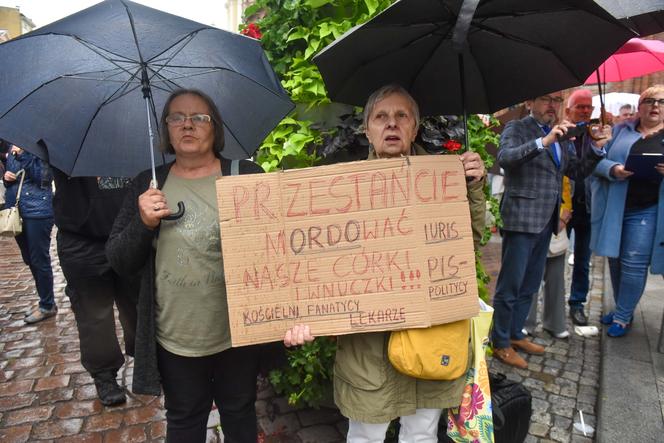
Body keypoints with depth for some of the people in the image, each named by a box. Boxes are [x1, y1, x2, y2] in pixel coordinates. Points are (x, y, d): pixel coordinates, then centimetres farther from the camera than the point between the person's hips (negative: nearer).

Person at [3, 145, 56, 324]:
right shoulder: (12, 150, 13)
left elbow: (43, 177, -20)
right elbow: (10, 177, 22)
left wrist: (23, 154, -23)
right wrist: (6, 178, -1)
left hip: (37, 212, -7)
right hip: (16, 211, 7)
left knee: (39, 260, -1)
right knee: (30, 260, 14)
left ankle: (47, 306, 12)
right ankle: (45, 301, 27)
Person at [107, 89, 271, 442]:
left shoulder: (247, 176, -5)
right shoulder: (147, 186, 2)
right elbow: (119, 263, 1)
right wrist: (143, 223, -16)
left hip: (238, 334, -1)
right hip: (174, 340, 2)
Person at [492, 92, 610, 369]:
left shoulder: (561, 135, 16)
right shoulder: (516, 128, -5)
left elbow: (576, 170, 14)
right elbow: (505, 158, -24)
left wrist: (597, 148, -1)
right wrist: (544, 141, -32)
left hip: (547, 221, 8)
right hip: (521, 219, -8)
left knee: (530, 285, 17)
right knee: (510, 286, 0)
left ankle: (515, 335, 32)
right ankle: (500, 344, 13)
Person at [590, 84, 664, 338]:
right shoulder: (620, 130, 10)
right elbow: (598, 159, 2)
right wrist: (612, 169, -18)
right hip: (614, 208, 2)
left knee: (633, 263, -4)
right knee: (616, 260, 10)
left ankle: (623, 317, 10)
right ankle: (623, 310, 27)